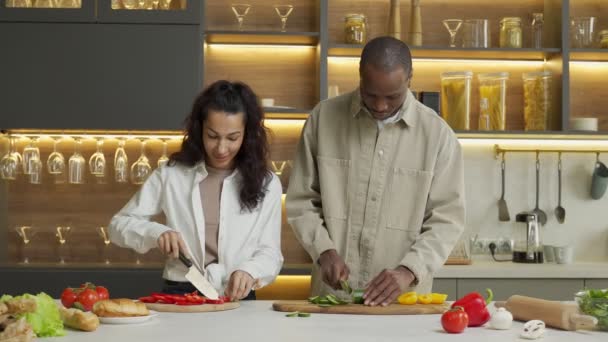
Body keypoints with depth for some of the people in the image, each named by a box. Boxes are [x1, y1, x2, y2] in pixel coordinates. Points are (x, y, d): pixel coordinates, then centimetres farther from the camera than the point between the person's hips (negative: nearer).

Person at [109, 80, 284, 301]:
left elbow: (270, 252, 7)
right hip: (179, 297, -1)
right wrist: (156, 233, -9)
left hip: (237, 300, 1)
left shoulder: (266, 183, 8)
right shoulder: (171, 176, 7)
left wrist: (249, 271, -15)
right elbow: (119, 225, 12)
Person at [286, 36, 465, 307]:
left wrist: (409, 271, -14)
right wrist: (324, 250, -7)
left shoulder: (437, 134, 0)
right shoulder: (324, 117, 3)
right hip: (331, 295, 1)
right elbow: (301, 201, 8)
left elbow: (446, 219, 0)